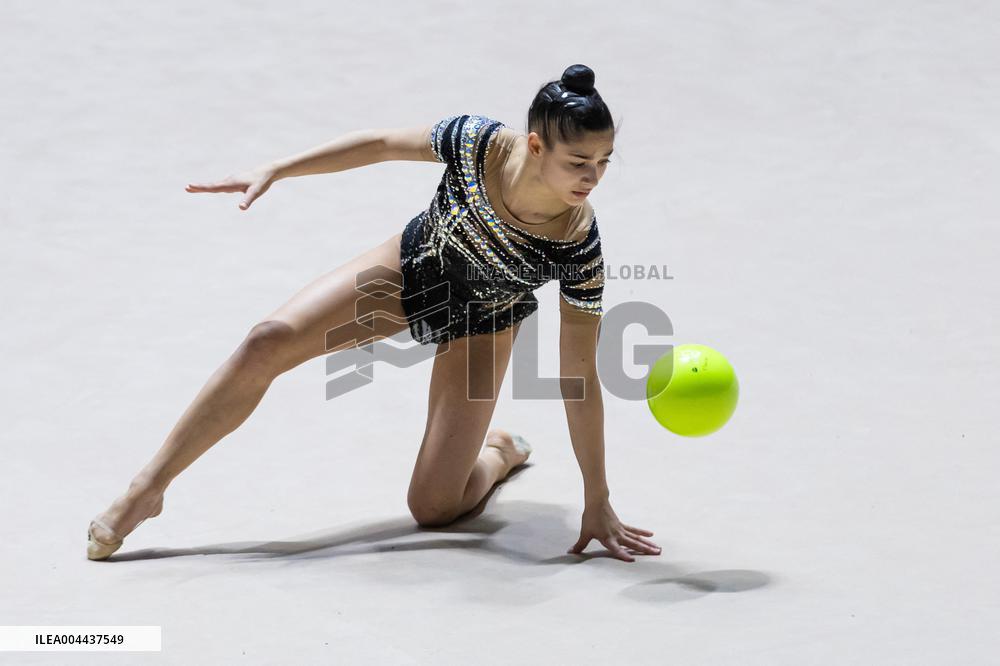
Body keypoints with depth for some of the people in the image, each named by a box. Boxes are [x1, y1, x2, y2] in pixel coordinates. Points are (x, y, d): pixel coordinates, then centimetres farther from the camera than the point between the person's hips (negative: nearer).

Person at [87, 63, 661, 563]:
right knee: (268, 344, -17)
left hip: (479, 325, -2)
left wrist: (598, 503, -20)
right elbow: (383, 143, -13)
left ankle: (500, 450, 28)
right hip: (415, 265, 2)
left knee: (433, 509, -9)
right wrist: (274, 172, -11)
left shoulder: (580, 247, -34)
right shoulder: (479, 143, -32)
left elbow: (579, 375, -25)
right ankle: (147, 491, -5)